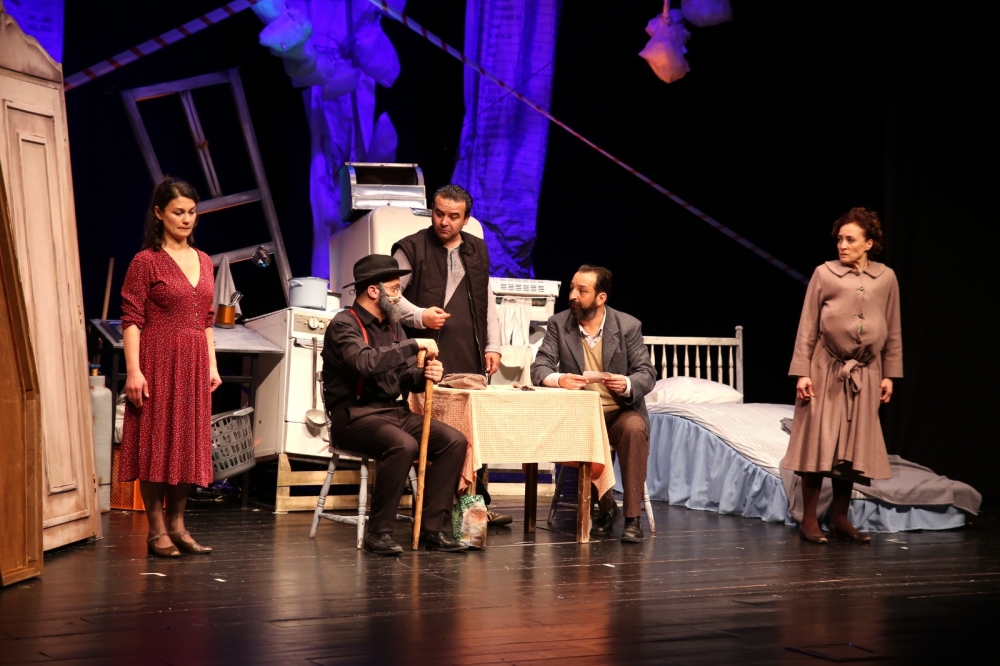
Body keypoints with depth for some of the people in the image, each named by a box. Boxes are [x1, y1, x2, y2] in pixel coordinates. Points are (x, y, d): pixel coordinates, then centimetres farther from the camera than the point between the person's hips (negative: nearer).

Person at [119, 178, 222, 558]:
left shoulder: (203, 261, 13)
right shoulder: (145, 262, -5)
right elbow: (131, 320, -9)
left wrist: (212, 366, 11)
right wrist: (133, 370, -17)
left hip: (194, 363, 6)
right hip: (158, 362, -6)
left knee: (189, 444, 9)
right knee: (156, 444, -1)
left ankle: (177, 526, 19)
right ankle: (157, 531, 6)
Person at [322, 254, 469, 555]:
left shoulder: (392, 326, 16)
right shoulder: (344, 325, -9)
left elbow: (405, 378, 15)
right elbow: (365, 362, -29)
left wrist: (425, 375, -8)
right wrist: (414, 346, -24)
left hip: (395, 411, 8)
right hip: (354, 416, -8)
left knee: (454, 441, -11)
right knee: (404, 445, -35)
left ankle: (433, 528, -8)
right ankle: (379, 532, -22)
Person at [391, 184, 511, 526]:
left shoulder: (477, 250, 17)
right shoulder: (411, 248, 2)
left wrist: (492, 346, 12)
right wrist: (419, 316, -15)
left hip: (471, 357, 5)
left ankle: (477, 501, 12)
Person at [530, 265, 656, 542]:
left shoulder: (628, 325, -2)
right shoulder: (558, 324, 1)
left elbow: (647, 373, -4)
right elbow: (539, 367, -5)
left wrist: (628, 384, -28)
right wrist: (558, 379, -29)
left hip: (620, 411, -1)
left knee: (634, 429, -35)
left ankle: (632, 518, -28)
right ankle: (606, 506, -8)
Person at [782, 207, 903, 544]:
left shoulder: (886, 278, 4)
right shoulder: (824, 273, -4)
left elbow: (893, 332, 9)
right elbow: (807, 327, -4)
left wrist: (889, 374, 7)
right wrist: (801, 372, -9)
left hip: (865, 374, 3)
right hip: (826, 370, -3)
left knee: (854, 446, 7)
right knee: (819, 442, -2)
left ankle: (839, 517, 18)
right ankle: (809, 519, 6)